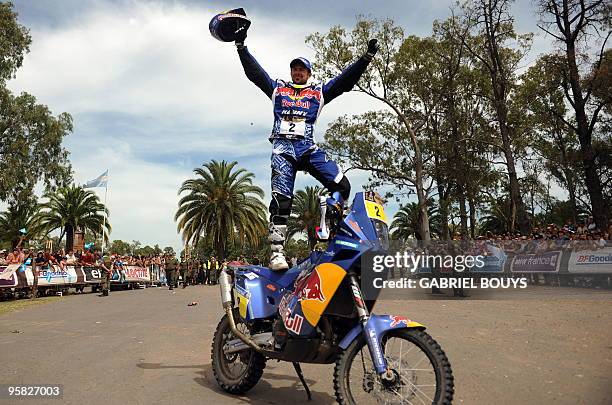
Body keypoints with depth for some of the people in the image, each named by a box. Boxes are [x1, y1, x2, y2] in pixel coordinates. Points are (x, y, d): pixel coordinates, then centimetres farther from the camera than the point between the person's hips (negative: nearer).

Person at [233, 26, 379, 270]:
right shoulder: (277, 88, 26)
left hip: (308, 146, 2)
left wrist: (367, 58, 11)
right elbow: (254, 71, 22)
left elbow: (346, 80, 18)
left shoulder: (319, 92, 24)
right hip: (282, 146, -1)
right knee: (281, 198, -15)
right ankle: (277, 252, -17)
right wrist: (241, 46, 16)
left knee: (341, 185, -17)